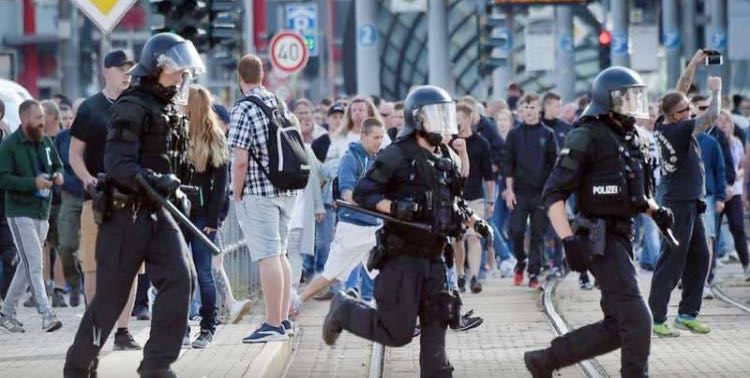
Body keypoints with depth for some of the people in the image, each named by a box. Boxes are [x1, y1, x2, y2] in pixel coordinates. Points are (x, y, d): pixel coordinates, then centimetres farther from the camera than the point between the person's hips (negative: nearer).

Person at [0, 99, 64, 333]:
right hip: (20, 213, -7)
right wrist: (33, 183, -24)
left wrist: (58, 175, -2)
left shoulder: (46, 142, 10)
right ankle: (46, 315, -18)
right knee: (34, 264, -14)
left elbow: (58, 165, 23)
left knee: (27, 265, 11)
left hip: (42, 213, 7)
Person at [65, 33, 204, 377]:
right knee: (110, 296, -1)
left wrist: (176, 188, 17)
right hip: (125, 214, -7)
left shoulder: (171, 110, 14)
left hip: (158, 213, 7)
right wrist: (158, 181, -33)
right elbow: (117, 164, -23)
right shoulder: (132, 106, -13)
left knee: (178, 278, -12)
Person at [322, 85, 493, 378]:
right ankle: (344, 311, 19)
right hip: (402, 257, -7)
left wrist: (475, 222, 9)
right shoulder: (397, 155, -11)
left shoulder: (447, 159, 12)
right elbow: (361, 194, -12)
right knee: (397, 333, -3)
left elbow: (454, 204, 25)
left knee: (436, 323, 3)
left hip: (433, 257, 7)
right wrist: (394, 207, -27)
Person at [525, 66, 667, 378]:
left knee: (616, 328, 10)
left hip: (622, 237, 9)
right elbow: (553, 194, -15)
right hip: (601, 242, -9)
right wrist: (568, 241, -24)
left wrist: (655, 211, 7)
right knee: (636, 320, -12)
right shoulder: (587, 137, -12)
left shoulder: (631, 139, 14)